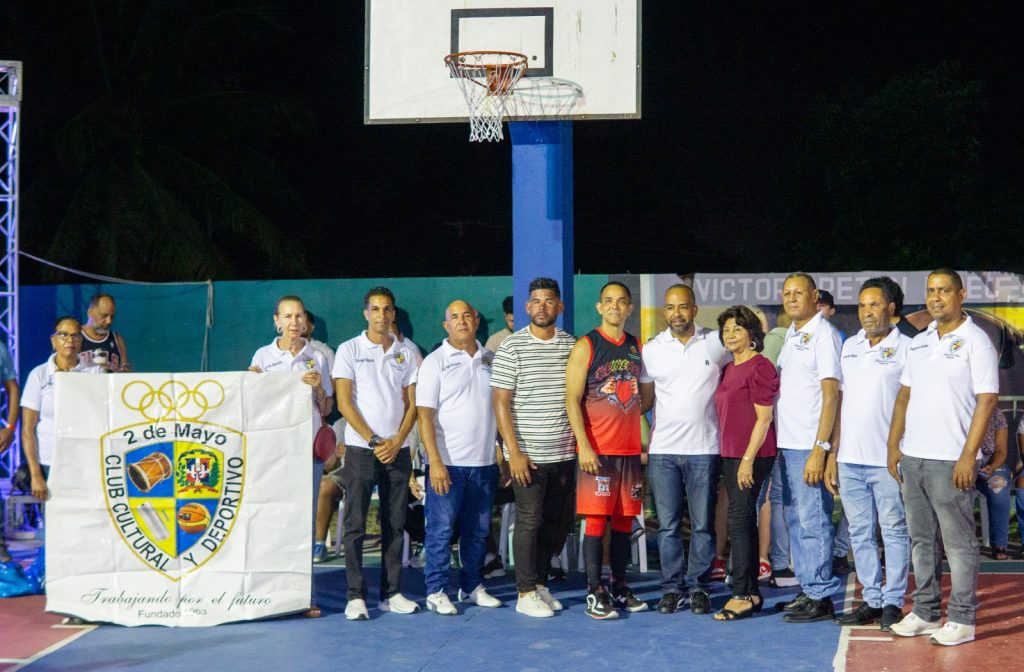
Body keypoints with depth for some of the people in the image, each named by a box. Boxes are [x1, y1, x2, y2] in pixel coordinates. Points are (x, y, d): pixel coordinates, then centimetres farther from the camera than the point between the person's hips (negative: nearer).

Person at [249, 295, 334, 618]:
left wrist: (318, 387, -6)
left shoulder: (317, 358, 10)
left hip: (308, 445, 1)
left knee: (305, 517, 0)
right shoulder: (263, 356, 7)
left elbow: (326, 409, 12)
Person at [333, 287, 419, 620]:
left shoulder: (405, 354, 10)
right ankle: (355, 596, 1)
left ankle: (391, 593, 13)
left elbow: (411, 404, 8)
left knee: (394, 524, 6)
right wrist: (374, 440, -11)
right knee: (355, 525, -3)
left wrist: (397, 441, -7)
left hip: (397, 450, 3)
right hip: (361, 449, -3)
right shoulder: (349, 350, 0)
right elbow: (344, 402, -4)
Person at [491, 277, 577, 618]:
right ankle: (526, 594, 7)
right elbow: (501, 403, -7)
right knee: (530, 520, -1)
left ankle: (540, 582, 24)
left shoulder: (572, 346, 8)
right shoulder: (512, 347, -5)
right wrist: (513, 452, -12)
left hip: (564, 453, 5)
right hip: (528, 455, -4)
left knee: (557, 520, 10)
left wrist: (581, 443, 7)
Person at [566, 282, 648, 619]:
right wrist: (584, 446, -16)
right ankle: (595, 592, 1)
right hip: (597, 450, -5)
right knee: (596, 519, -4)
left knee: (624, 519, 9)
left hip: (630, 450, 5)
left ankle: (620, 588, 18)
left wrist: (644, 442, 12)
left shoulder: (637, 347, 13)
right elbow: (572, 399, -8)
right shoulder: (586, 346, -3)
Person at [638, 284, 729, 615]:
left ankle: (698, 587, 13)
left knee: (703, 525, 4)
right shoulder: (652, 349, 6)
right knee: (668, 526, 4)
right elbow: (644, 399, 10)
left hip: (704, 449, -1)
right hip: (663, 450, 1)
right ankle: (671, 587, 13)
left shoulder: (715, 343, 1)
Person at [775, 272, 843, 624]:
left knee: (812, 522, -6)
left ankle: (821, 597, 0)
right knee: (795, 521, 12)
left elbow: (831, 395, -15)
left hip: (809, 446, -8)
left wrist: (819, 449, -20)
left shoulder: (824, 333, -9)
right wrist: (778, 445, 15)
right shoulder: (790, 335, 16)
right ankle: (807, 590, 20)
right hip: (786, 445, 9)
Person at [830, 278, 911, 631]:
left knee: (894, 531, 0)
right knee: (860, 532, 9)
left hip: (887, 459, -6)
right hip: (850, 458, 6)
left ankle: (893, 602, 7)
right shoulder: (849, 347, 13)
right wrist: (833, 450, 13)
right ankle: (872, 599, 18)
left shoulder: (906, 348, -3)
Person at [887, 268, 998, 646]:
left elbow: (986, 400, -11)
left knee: (958, 541, -1)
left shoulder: (975, 341, -6)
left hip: (950, 460, -7)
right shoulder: (919, 343, 14)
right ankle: (925, 612, 21)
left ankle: (962, 619, 6)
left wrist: (968, 456, -16)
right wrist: (894, 445, 10)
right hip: (913, 457, 7)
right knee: (922, 540, 12)